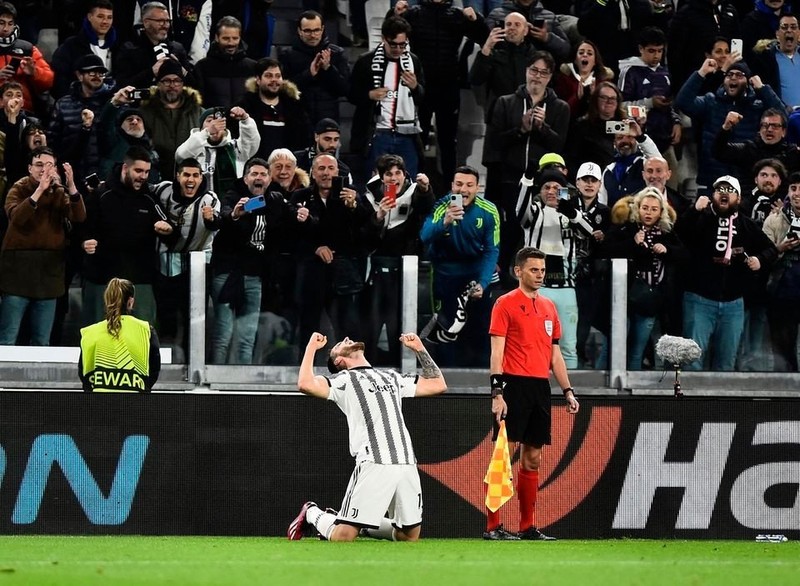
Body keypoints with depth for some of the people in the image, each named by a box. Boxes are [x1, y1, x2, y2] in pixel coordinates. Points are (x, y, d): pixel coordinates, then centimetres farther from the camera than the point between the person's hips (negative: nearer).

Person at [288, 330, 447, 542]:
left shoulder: (393, 378, 29)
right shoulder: (342, 380, 10)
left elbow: (438, 385, 32)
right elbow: (305, 384, -7)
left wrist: (419, 349, 31)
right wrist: (311, 348, 3)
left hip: (407, 466, 5)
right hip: (373, 465, -5)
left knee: (410, 536, 5)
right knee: (343, 536, -10)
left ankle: (364, 524, 28)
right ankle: (312, 514, 22)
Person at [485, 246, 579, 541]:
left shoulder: (549, 307, 17)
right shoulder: (505, 304, -3)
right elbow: (497, 352, -8)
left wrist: (568, 391, 16)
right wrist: (497, 392, -16)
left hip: (540, 387, 7)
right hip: (514, 385, -7)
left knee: (533, 458, 9)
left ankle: (528, 527, 13)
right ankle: (492, 526, -9)